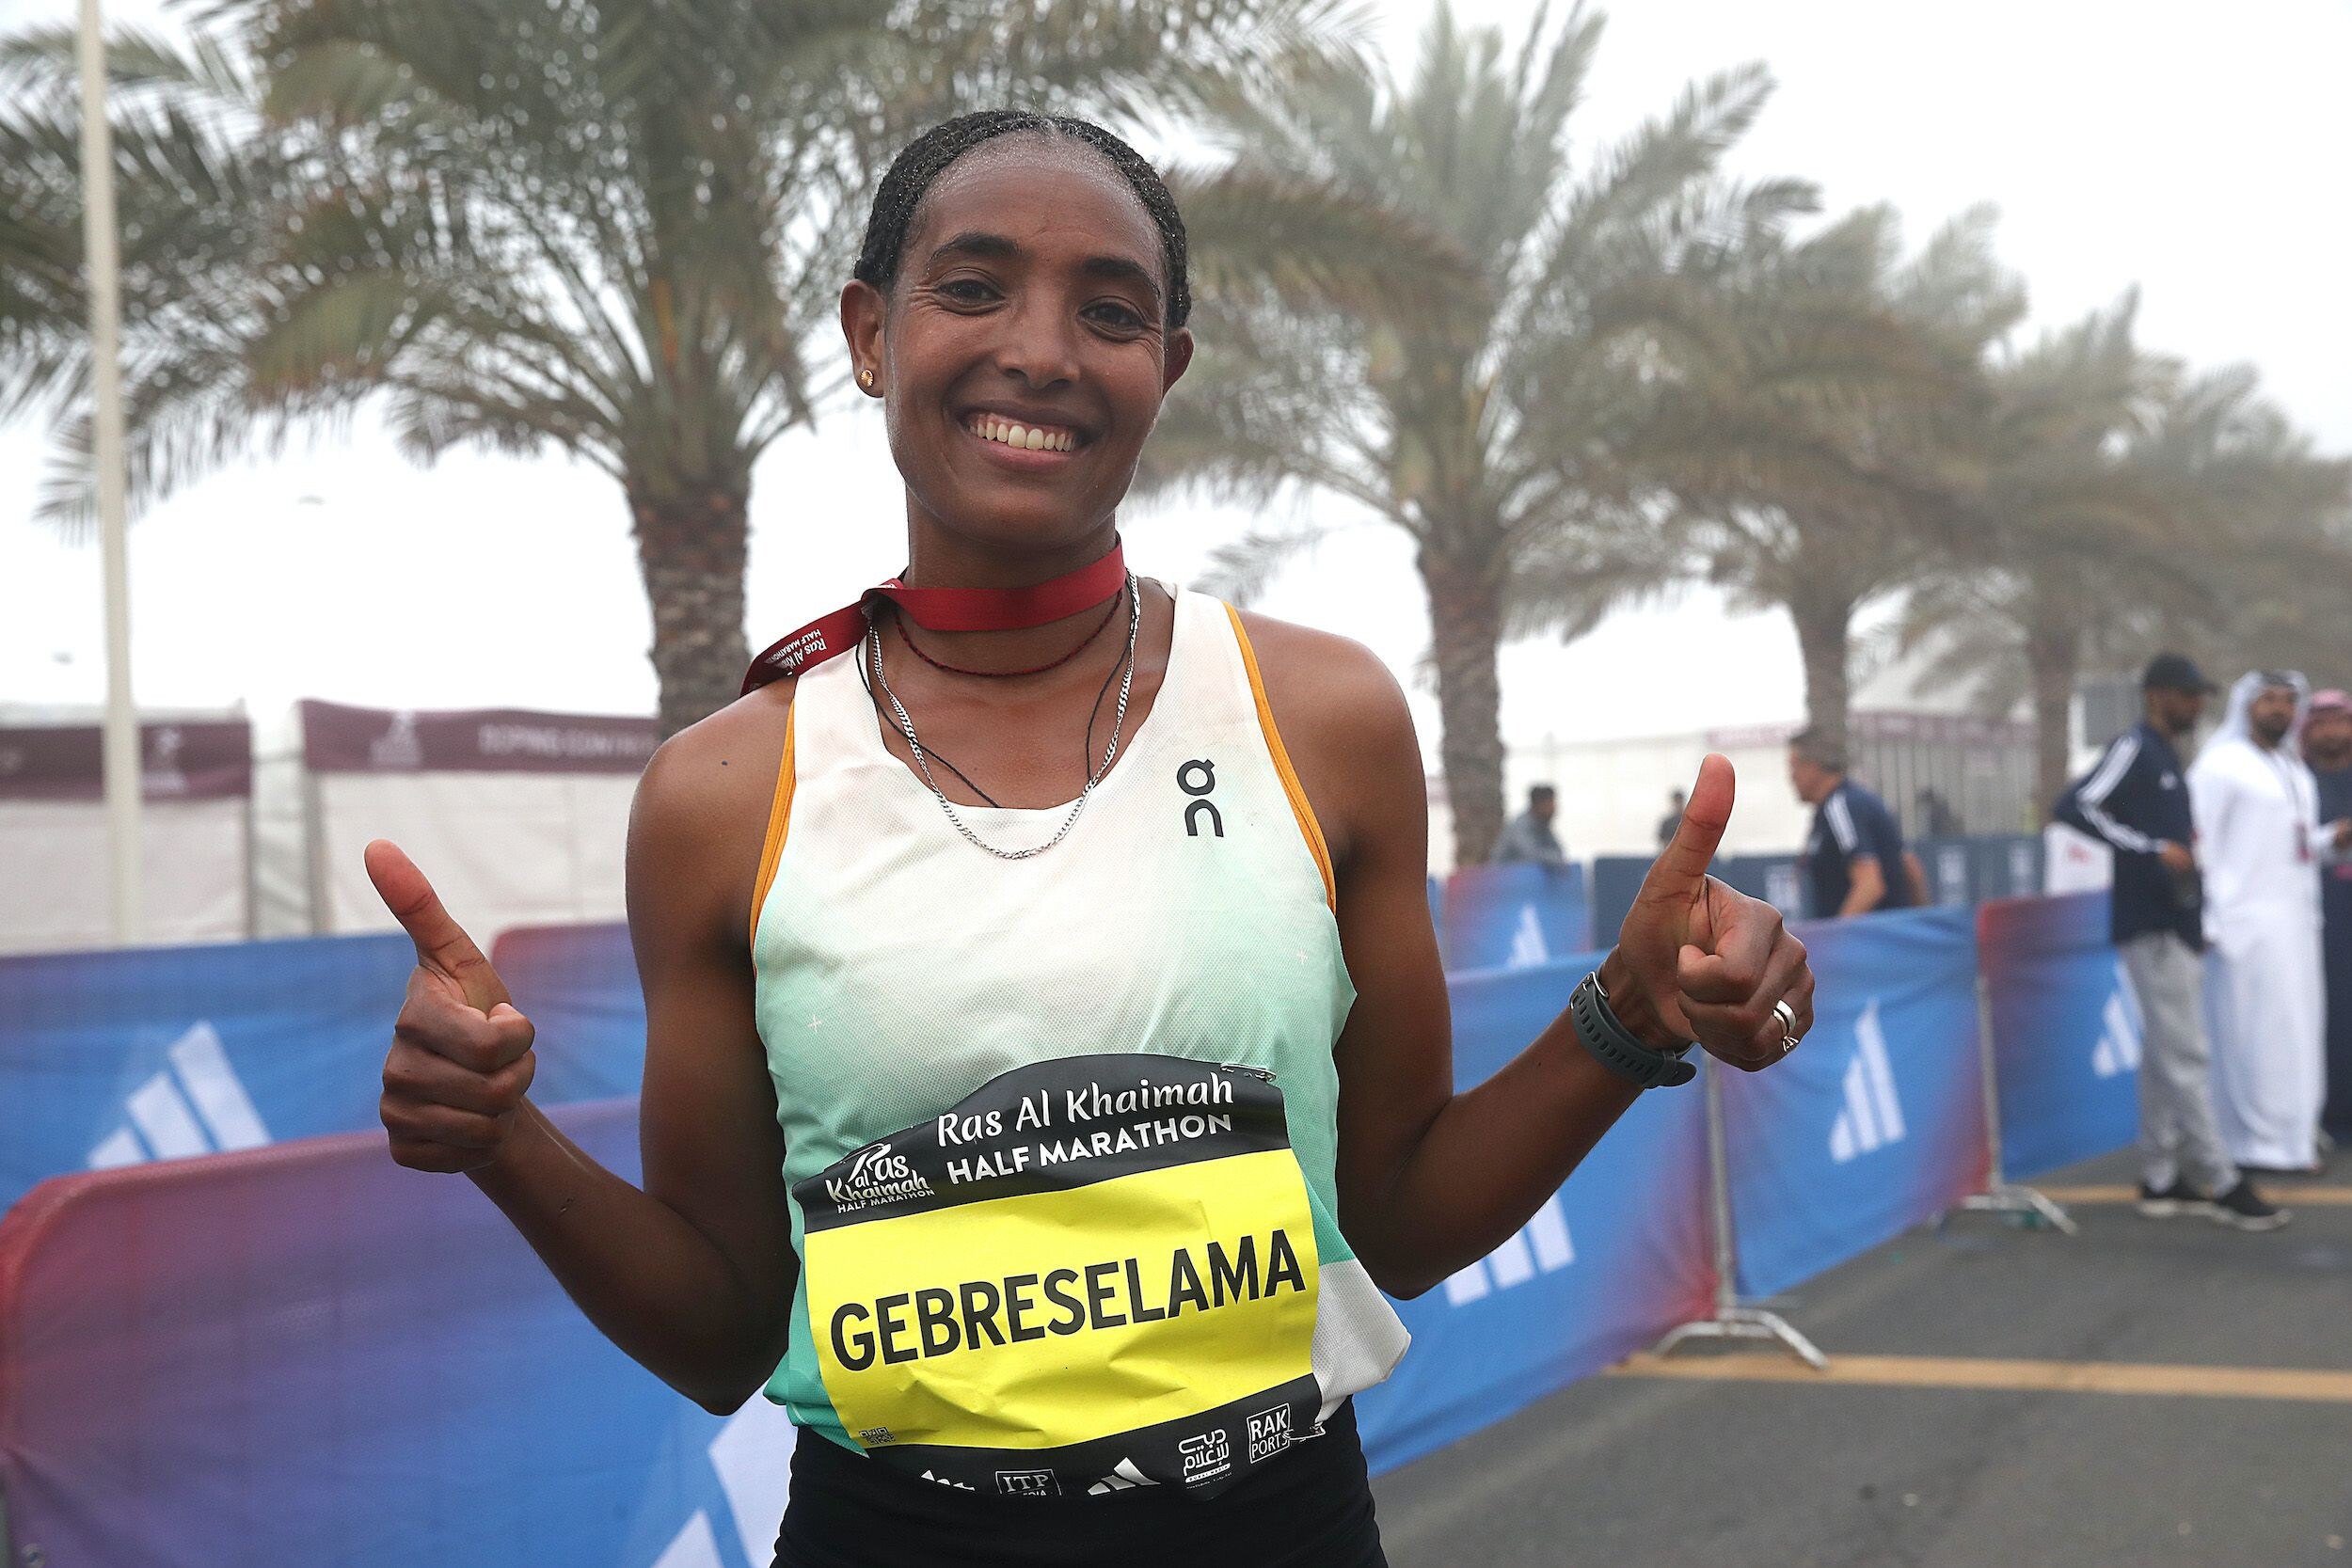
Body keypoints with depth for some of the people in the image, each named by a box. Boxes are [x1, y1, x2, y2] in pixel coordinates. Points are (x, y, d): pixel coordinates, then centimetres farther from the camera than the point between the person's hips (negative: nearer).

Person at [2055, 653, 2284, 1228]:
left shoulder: (2167, 758, 18)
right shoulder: (2133, 749, -11)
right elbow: (2075, 806, -24)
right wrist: (2153, 850, -26)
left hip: (2176, 925, 10)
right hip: (2151, 927, -10)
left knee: (2164, 1056, 12)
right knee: (2186, 1056, -8)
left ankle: (2160, 1180, 17)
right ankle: (2222, 1185, -5)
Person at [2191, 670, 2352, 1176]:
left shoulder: (2295, 770, 19)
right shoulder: (2221, 765, -5)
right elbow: (2199, 843, -11)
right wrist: (2207, 919, -17)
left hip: (2296, 920, 8)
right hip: (2249, 920, -8)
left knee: (2297, 1029, 6)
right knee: (2258, 1030, -8)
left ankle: (2293, 1133, 12)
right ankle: (2259, 1141, -3)